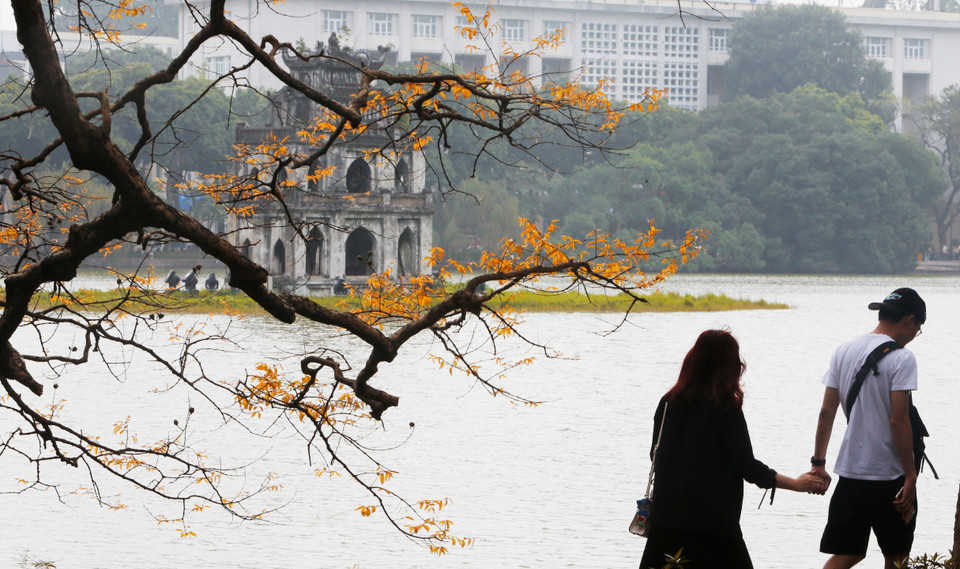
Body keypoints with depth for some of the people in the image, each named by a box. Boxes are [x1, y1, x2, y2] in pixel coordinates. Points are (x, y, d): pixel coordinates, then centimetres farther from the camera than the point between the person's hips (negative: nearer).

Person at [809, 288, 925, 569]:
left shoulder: (844, 352, 7)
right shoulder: (901, 358, -12)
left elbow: (826, 411, 7)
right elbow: (898, 421, -17)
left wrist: (818, 462, 13)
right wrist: (910, 477, -13)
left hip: (850, 472, 5)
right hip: (889, 474, -5)